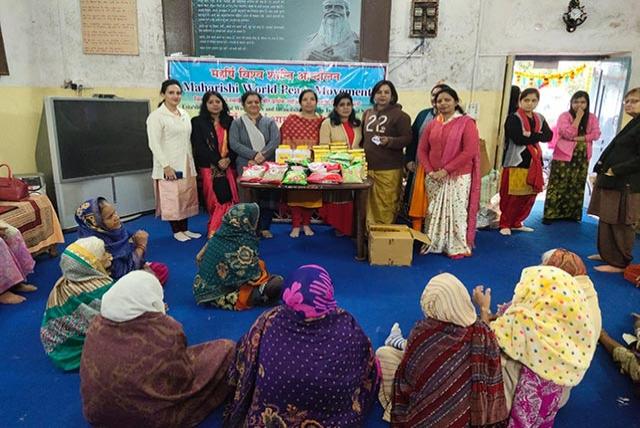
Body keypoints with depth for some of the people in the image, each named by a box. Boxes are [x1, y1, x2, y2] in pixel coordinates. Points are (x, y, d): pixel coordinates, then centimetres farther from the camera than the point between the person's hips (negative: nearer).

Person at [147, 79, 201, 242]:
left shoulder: (184, 114, 12)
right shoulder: (156, 116, -7)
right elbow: (154, 144, -13)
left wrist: (192, 163, 12)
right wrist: (165, 165, -19)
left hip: (186, 165, 6)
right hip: (169, 166, -6)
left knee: (186, 197, 10)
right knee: (172, 199, 0)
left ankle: (185, 229, 21)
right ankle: (176, 231, 12)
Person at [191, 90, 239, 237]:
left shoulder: (229, 121, 12)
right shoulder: (198, 122, 2)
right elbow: (199, 147, -5)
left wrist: (228, 159, -11)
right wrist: (218, 161, -13)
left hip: (229, 165, 3)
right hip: (209, 167, -3)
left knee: (230, 198, -2)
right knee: (216, 199, -6)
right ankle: (215, 229, 5)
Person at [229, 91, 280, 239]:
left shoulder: (269, 122, 15)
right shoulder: (237, 123, 12)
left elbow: (275, 140, 0)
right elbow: (234, 143, -2)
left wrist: (262, 155, -16)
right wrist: (253, 155, -15)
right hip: (246, 166, -1)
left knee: (269, 195, -6)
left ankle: (265, 227, 7)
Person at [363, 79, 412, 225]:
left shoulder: (400, 115, -3)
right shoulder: (367, 114, 15)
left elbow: (407, 138, -7)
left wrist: (389, 141, -23)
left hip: (389, 169, -5)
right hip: (367, 167, 5)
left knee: (386, 205, -4)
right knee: (369, 204, 9)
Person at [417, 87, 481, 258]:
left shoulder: (466, 122, -5)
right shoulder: (432, 124, 9)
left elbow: (469, 152, -14)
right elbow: (422, 150, 9)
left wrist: (445, 170, -17)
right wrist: (430, 171, -6)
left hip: (458, 177, -4)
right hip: (434, 178, 5)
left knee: (456, 212, 0)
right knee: (434, 212, 10)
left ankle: (458, 247, 13)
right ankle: (433, 244, 23)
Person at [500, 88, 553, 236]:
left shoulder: (540, 118, 15)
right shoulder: (513, 118, -6)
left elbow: (548, 136, 2)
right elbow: (518, 139, -20)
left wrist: (530, 135, -12)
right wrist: (537, 137, -8)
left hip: (534, 163, 7)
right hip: (516, 163, -7)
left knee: (529, 196, 9)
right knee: (512, 196, -5)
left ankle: (516, 223, 22)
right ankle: (505, 224, 9)